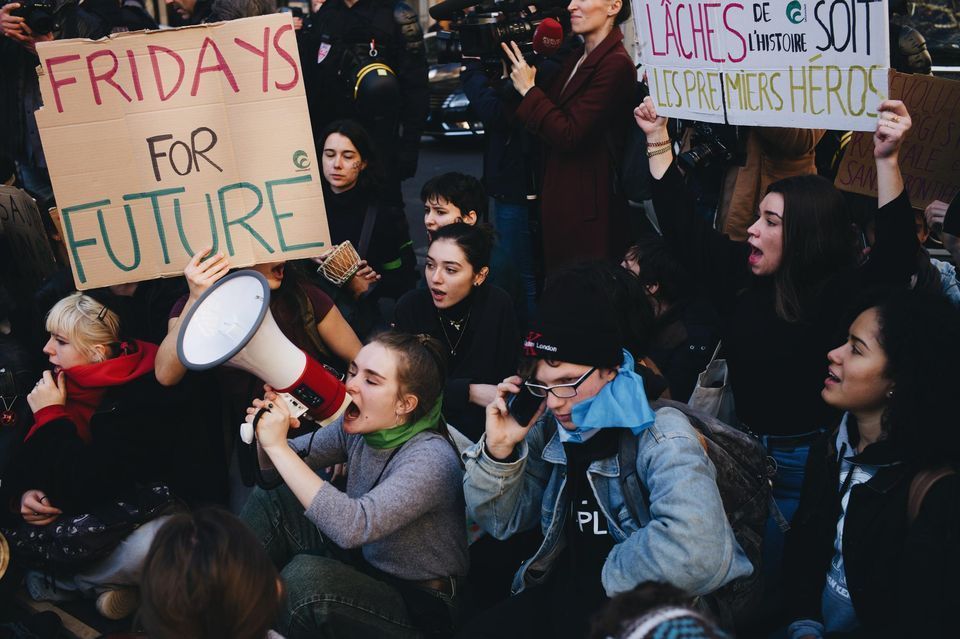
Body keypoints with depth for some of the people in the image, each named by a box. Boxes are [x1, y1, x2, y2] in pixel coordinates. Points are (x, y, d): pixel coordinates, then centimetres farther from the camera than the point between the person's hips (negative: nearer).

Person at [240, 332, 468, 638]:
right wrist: (267, 432, -20)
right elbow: (274, 469, 4)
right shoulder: (357, 427, -6)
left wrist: (277, 445, -37)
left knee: (304, 576, -31)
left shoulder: (430, 459, -28)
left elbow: (353, 526, -42)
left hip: (417, 604, -7)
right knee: (271, 498, -3)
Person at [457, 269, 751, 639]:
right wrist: (498, 449, -10)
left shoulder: (661, 437, -20)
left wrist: (608, 574, -20)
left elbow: (696, 554, -36)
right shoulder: (552, 429, 0)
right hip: (570, 593, 6)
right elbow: (500, 521, 7)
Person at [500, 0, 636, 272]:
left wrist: (528, 89, -14)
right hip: (560, 198, 9)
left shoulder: (616, 64, -17)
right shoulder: (577, 57, 11)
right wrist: (514, 75, 2)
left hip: (587, 205, -9)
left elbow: (569, 135, -21)